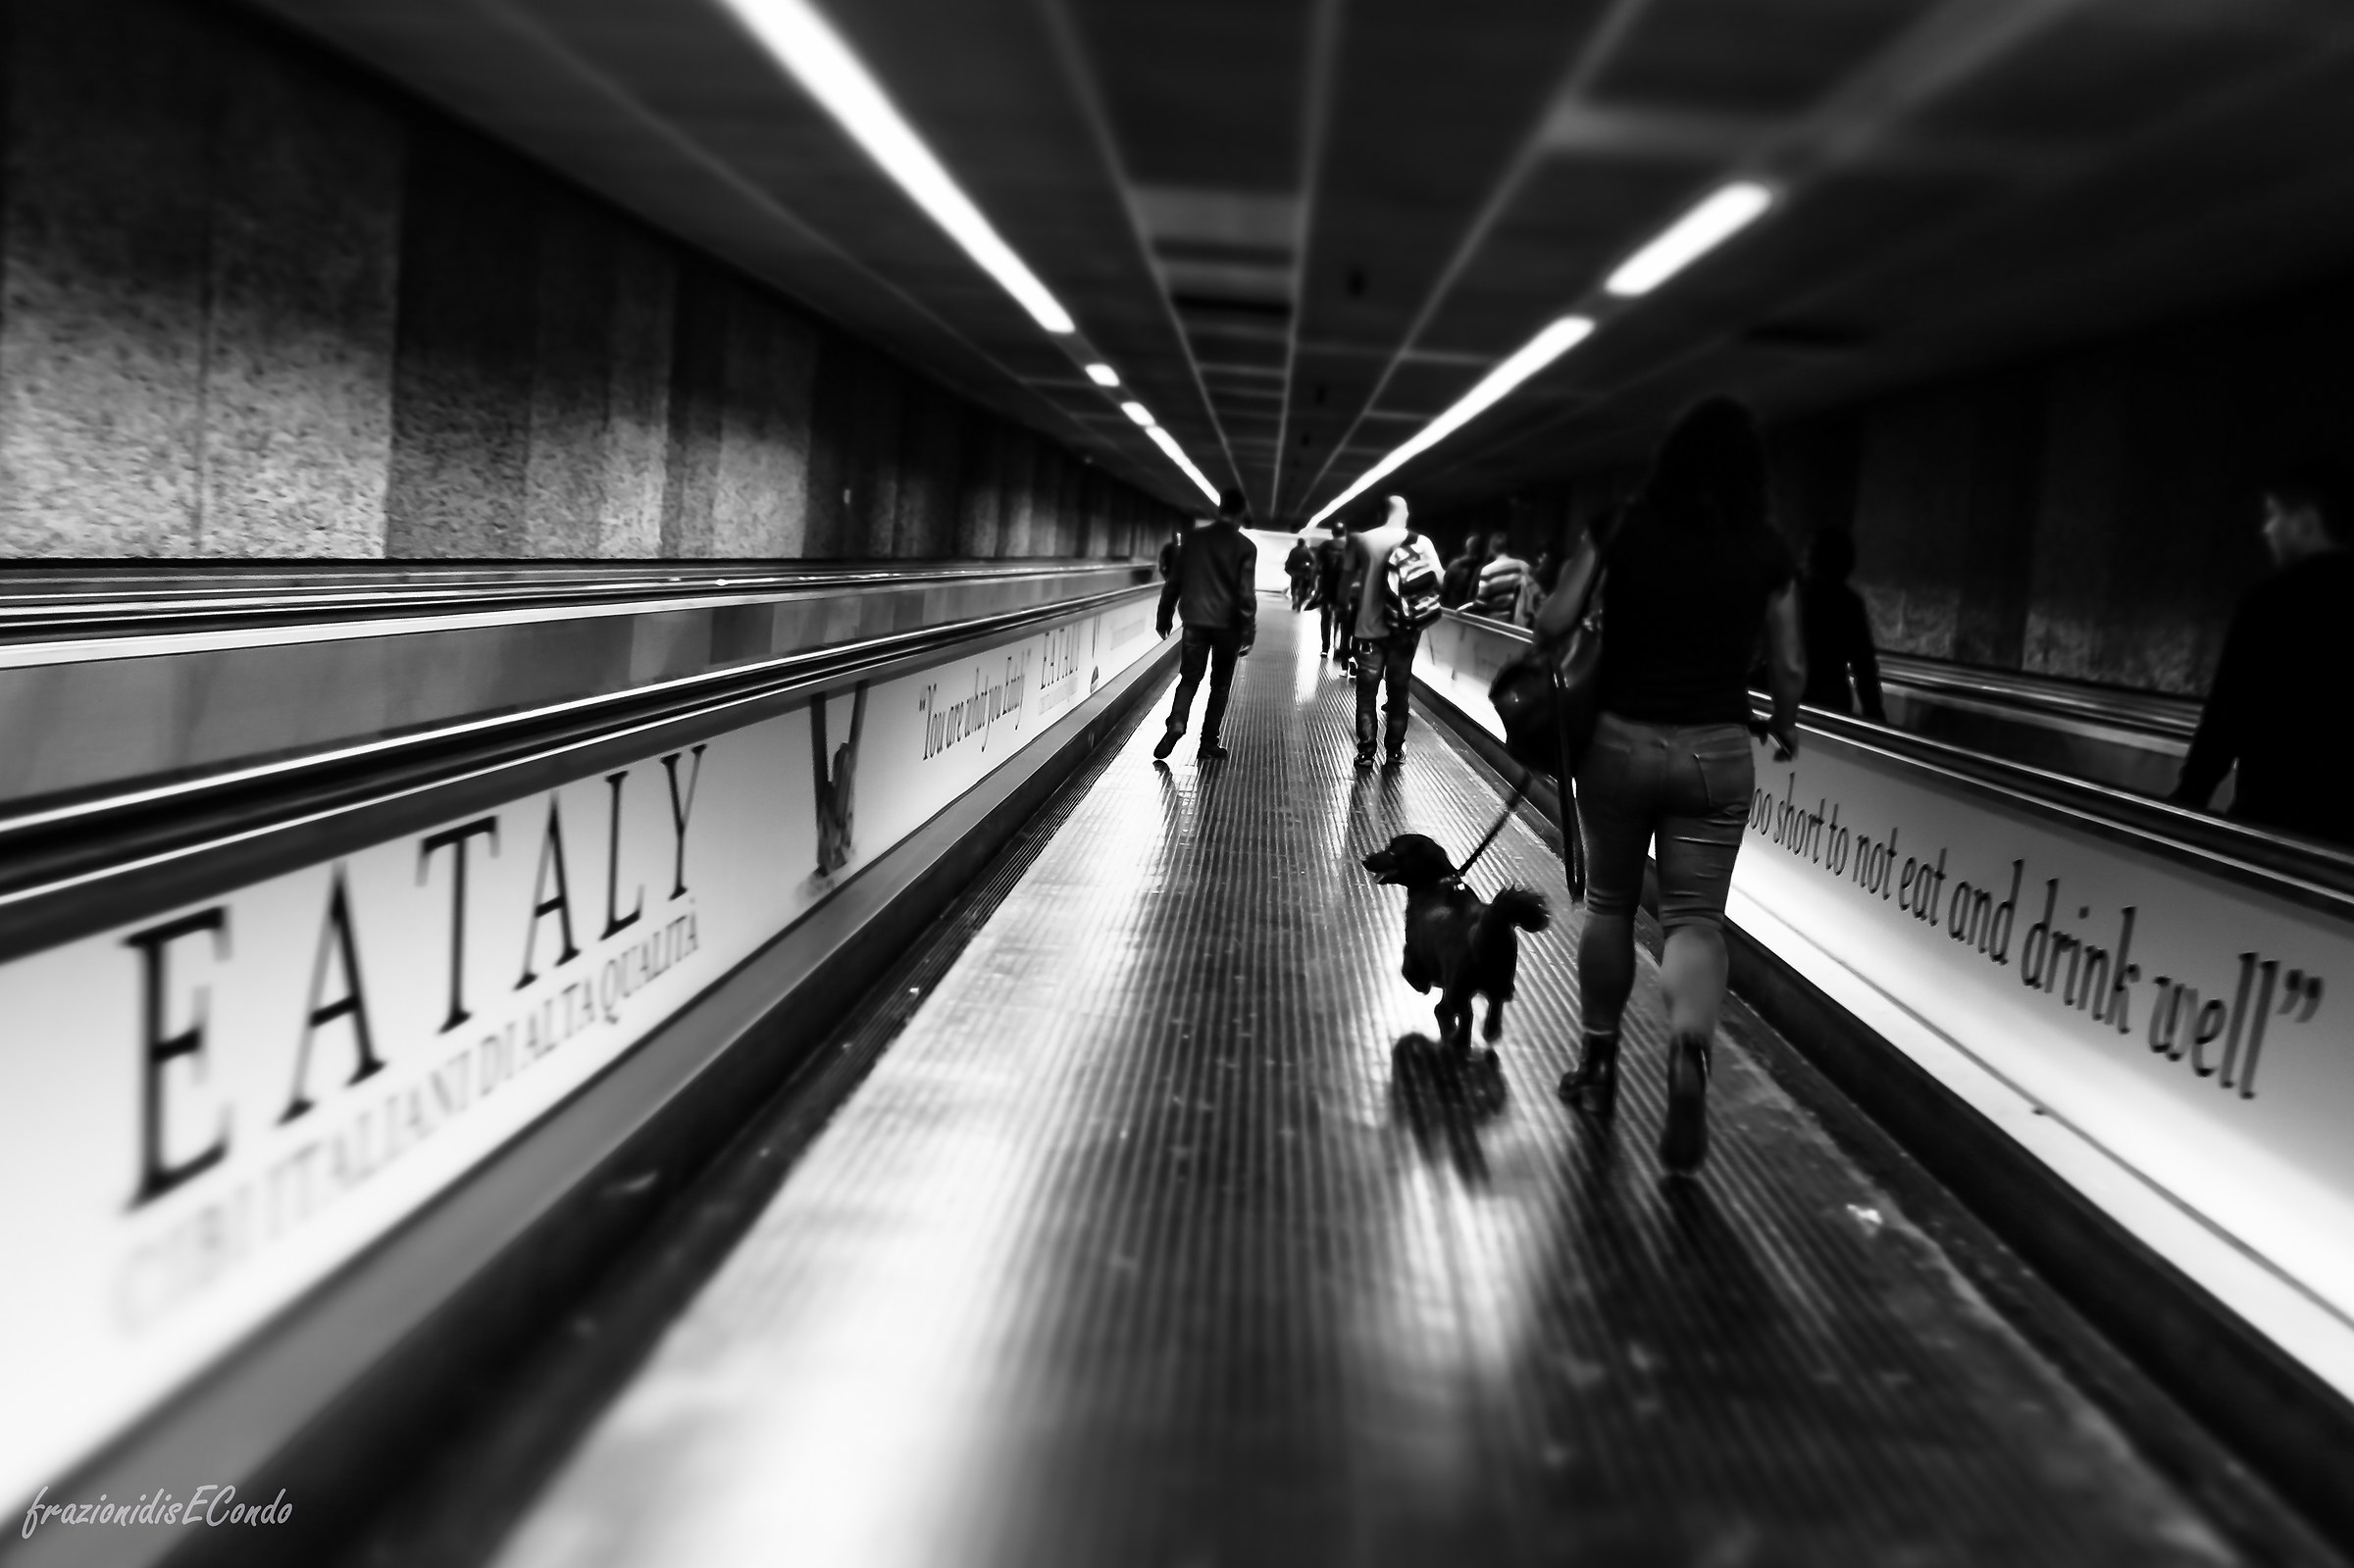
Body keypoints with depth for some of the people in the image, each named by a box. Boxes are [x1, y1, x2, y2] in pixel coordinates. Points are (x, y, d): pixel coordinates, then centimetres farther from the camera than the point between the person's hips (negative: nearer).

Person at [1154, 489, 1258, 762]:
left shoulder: (1195, 539, 3)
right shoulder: (1245, 547, -6)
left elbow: (1173, 581, 6)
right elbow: (1246, 593, -10)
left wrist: (1164, 617, 16)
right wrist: (1248, 632, -6)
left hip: (1195, 620, 2)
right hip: (1227, 624, -2)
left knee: (1189, 678, 10)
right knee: (1220, 684, 11)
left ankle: (1176, 724, -16)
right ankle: (1208, 744, 11)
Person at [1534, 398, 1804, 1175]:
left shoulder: (1624, 529, -4)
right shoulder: (1766, 550, 0)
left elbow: (1551, 625, -7)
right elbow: (1790, 666, 3)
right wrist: (1785, 726, 23)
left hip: (1621, 739, 0)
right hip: (1715, 752, 0)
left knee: (1608, 902, 16)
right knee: (1697, 916, 3)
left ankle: (1599, 1066, 25)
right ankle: (1689, 1047, -26)